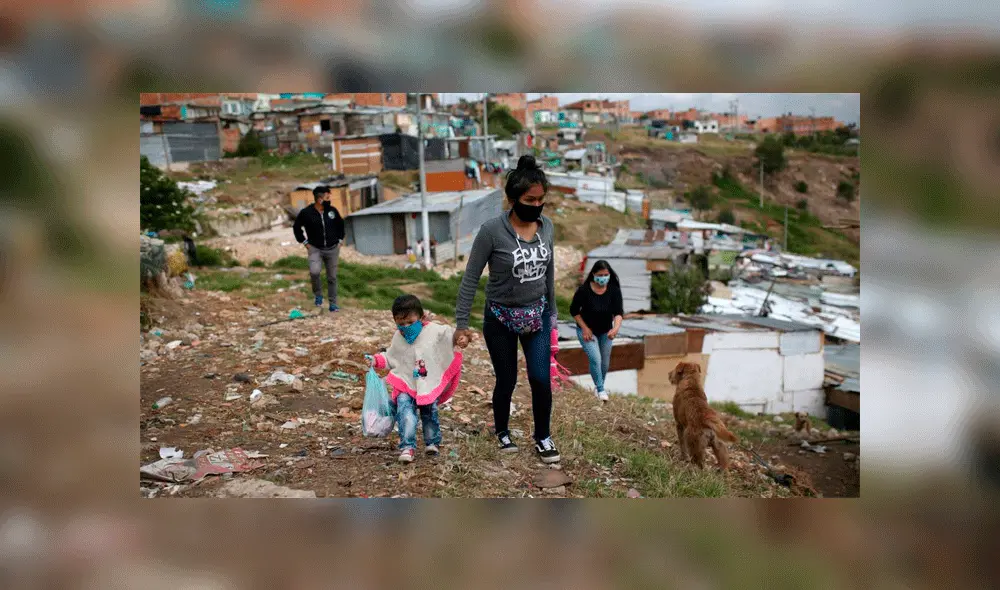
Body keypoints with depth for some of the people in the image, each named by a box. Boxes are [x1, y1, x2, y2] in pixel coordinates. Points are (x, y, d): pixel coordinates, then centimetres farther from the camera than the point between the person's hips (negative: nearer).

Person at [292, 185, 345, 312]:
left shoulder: (332, 210, 0)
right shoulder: (306, 213, -9)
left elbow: (340, 224, 18)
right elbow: (296, 227, 5)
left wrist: (340, 239, 11)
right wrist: (304, 242, 1)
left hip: (333, 249, 3)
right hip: (315, 249, -3)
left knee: (332, 277, 7)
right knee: (314, 271, -26)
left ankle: (333, 304, 18)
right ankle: (318, 294, 0)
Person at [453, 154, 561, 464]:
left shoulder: (547, 226, -5)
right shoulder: (492, 230, -20)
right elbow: (471, 278, -14)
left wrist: (551, 310, 16)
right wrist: (461, 323, -13)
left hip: (537, 316, 3)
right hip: (501, 319, -3)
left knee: (541, 379, 0)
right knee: (506, 380, 10)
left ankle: (543, 436, 23)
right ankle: (502, 431, 37)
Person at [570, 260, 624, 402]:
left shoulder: (614, 290, -19)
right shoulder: (584, 290, -24)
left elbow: (618, 311, -25)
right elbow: (574, 311, -12)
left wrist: (616, 328, -44)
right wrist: (585, 328, -15)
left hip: (605, 331, 3)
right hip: (587, 330, -3)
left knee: (605, 363, 13)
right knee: (596, 359, -17)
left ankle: (600, 385, 39)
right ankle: (600, 389, 2)